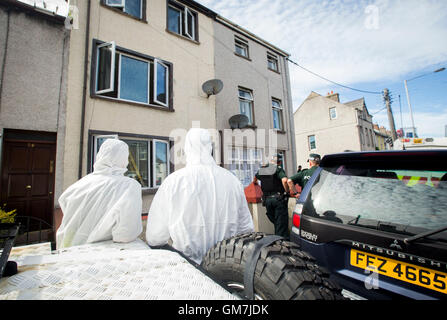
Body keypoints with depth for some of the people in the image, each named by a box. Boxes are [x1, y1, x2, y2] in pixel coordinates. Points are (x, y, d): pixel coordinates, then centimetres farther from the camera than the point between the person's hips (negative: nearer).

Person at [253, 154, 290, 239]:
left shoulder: (261, 170, 10)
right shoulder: (278, 169, -7)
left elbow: (255, 177, 31)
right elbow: (284, 180, -25)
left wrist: (255, 182, 53)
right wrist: (287, 191, -9)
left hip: (267, 199, 5)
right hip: (278, 198, -5)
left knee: (275, 221, 18)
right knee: (281, 222, 4)